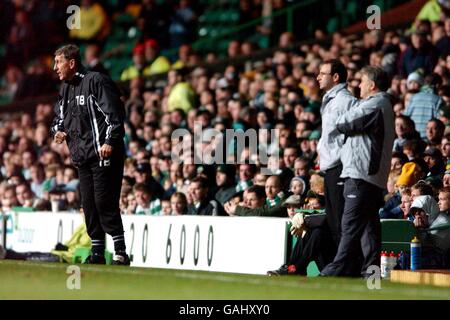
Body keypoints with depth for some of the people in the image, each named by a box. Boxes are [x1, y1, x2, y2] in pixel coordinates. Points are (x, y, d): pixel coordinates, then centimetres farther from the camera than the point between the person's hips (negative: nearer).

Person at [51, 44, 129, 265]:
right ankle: (97, 253, 13)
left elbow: (115, 112, -14)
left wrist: (110, 142, -21)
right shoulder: (65, 89, 18)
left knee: (104, 202, -12)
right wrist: (58, 130, 7)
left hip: (104, 154, -8)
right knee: (88, 203, 7)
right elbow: (59, 116, 29)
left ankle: (121, 252, -9)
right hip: (82, 156, 8)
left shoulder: (95, 81, -9)